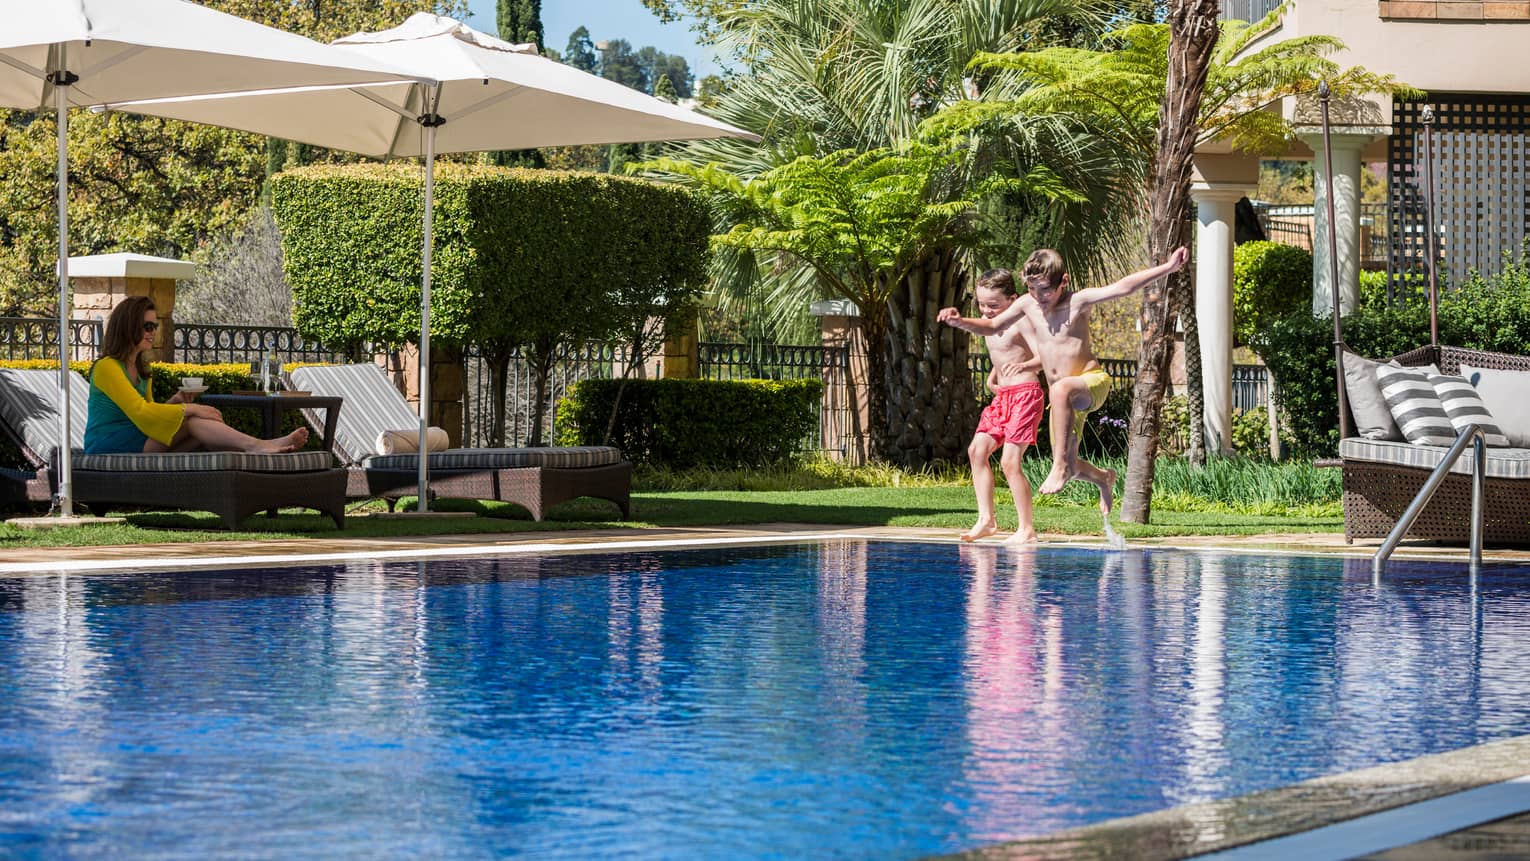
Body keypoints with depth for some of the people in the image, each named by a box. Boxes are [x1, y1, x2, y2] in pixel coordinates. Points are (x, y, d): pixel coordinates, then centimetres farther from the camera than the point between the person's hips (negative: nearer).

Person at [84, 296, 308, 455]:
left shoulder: (141, 369, 20)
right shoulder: (107, 367, -10)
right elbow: (139, 411, -20)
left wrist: (174, 403, 0)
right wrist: (188, 409, -20)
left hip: (137, 441, 8)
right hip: (109, 446, -8)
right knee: (192, 421, -24)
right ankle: (257, 446, -38)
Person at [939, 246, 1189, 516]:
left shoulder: (1078, 300, -11)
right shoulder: (1027, 304, 3)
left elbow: (1123, 287, -20)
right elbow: (991, 326, 14)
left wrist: (1169, 267, -29)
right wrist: (959, 321, -3)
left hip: (1092, 382, -7)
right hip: (1064, 397, 7)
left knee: (1060, 390, -42)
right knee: (1069, 467, 9)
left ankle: (1062, 464, -36)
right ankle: (1103, 478, 45)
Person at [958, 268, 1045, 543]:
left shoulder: (1020, 322, -12)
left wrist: (1023, 366, -35)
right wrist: (992, 377, 14)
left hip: (1025, 394, -9)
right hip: (1002, 397, 9)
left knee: (1010, 461, -13)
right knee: (977, 449, -4)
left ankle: (1027, 529, -6)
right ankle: (986, 519, -1)